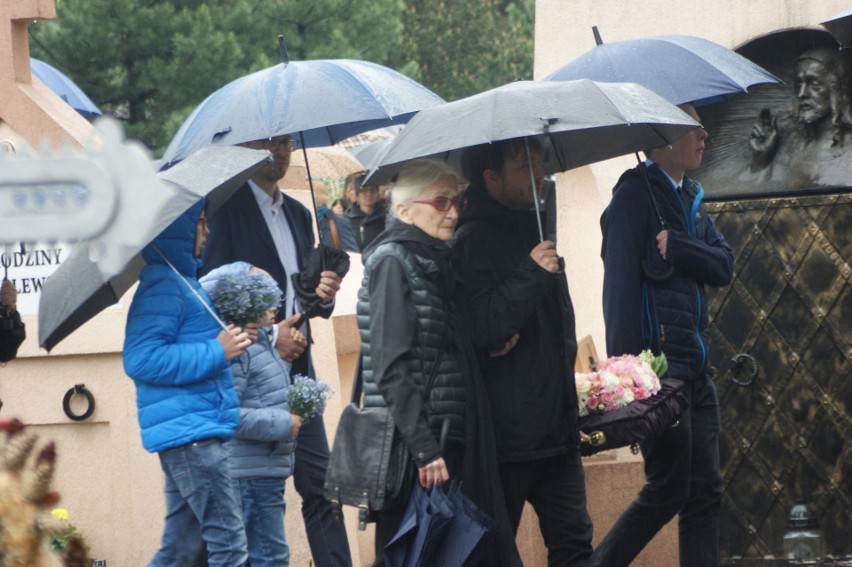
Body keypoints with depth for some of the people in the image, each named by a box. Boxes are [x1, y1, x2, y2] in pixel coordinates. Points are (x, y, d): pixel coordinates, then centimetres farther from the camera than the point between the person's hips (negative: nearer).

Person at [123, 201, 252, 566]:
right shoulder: (164, 286, -13)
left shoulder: (179, 280, 19)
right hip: (189, 431, -10)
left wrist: (227, 344, 18)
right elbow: (140, 360, -23)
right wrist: (216, 352, -19)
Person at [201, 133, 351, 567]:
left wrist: (325, 295, -1)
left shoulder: (298, 215, 19)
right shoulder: (225, 207, -5)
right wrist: (267, 336, -15)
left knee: (320, 485, 1)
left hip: (296, 367, 7)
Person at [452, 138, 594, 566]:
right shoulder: (475, 240, -13)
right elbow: (478, 329, -23)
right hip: (508, 431, -8)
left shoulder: (534, 228, 16)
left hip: (556, 427, 8)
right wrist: (531, 274, -23)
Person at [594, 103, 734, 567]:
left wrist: (676, 248, -15)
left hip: (695, 372, 8)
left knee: (705, 493, 5)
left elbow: (723, 267, 5)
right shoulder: (636, 193, -8)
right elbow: (620, 284, -15)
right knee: (669, 489, -7)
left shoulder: (689, 198, 17)